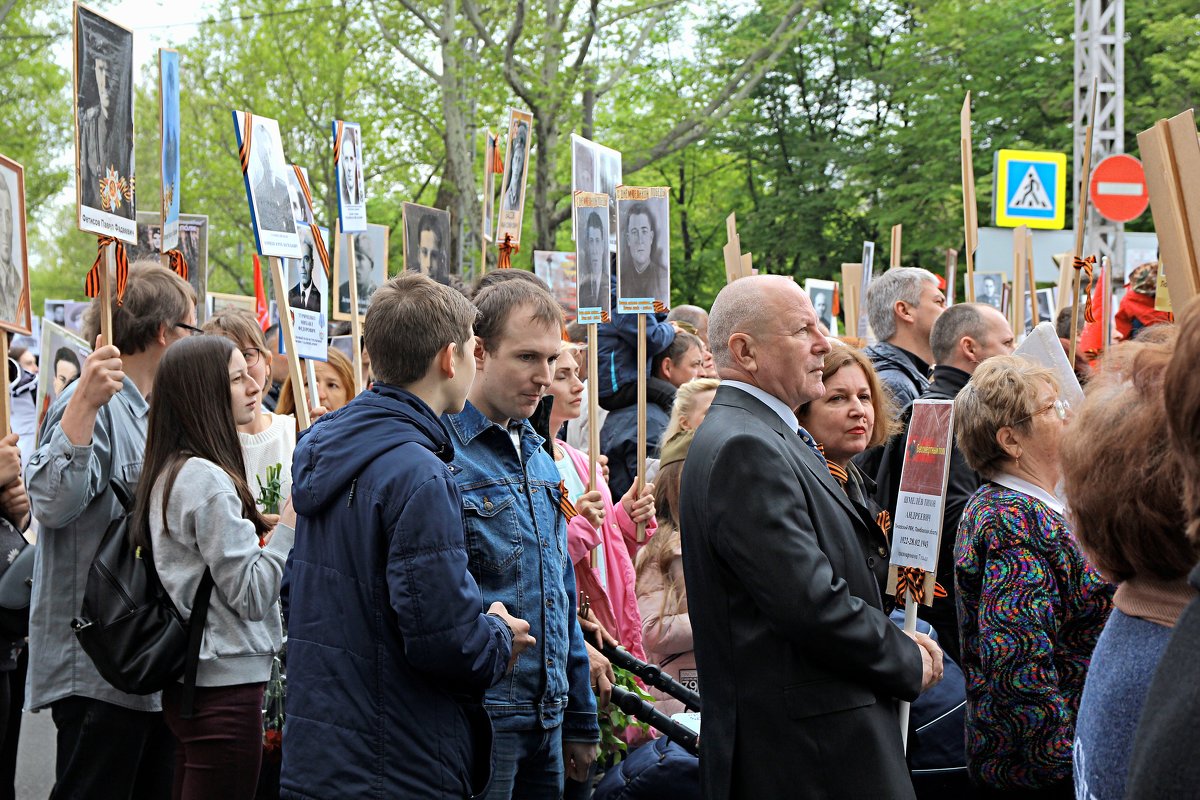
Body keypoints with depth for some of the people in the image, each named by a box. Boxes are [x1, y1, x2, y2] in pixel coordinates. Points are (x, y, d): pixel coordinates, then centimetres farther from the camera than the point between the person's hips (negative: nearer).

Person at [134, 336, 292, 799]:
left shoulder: (170, 473, 12)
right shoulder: (207, 481, -18)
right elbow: (251, 596, -18)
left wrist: (264, 540, 11)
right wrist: (292, 520, -15)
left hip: (189, 681, 10)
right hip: (225, 687, -10)